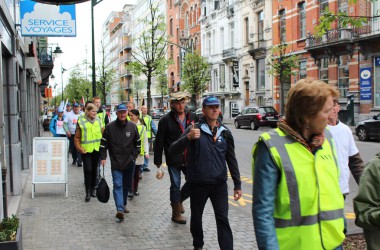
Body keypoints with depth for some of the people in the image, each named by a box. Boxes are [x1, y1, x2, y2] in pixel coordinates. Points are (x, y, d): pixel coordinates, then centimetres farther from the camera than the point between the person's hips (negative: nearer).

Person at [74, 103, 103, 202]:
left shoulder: (98, 120, 6)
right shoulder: (81, 121, -6)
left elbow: (102, 133, 14)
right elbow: (77, 138, -3)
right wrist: (79, 148, -12)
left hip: (96, 149, 4)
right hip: (86, 150, -4)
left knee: (94, 170, 12)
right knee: (88, 170, -10)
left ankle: (92, 189, 24)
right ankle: (88, 192, -4)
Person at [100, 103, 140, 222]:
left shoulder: (132, 126, 3)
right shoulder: (110, 127, -2)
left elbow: (137, 142, 13)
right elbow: (104, 143, 3)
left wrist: (134, 155, 7)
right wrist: (103, 157, -3)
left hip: (129, 162, 3)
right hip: (116, 162, -3)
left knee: (126, 184, 13)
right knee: (117, 185, -12)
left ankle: (123, 204, 31)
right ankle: (119, 209, -20)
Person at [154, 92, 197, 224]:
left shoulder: (192, 117, 5)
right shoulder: (166, 120, -6)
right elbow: (159, 142, -4)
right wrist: (158, 161, -5)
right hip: (173, 160, -4)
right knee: (175, 186, 5)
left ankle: (179, 199, 35)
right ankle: (176, 213, 20)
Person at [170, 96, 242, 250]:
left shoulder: (225, 132, 5)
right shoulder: (195, 129, -6)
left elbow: (231, 160, 11)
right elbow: (173, 151, -15)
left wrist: (237, 185, 9)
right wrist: (188, 137, -33)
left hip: (219, 184, 1)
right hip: (198, 184, -1)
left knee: (223, 220, -2)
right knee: (196, 217, 15)